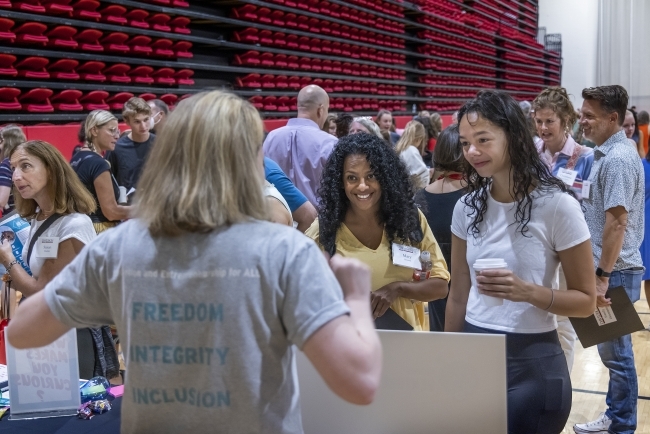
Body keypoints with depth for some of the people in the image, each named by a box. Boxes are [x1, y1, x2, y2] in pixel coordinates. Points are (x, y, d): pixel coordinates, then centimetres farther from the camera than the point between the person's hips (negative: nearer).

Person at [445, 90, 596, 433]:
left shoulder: (556, 205, -12)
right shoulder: (467, 207, 2)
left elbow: (586, 301, -7)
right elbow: (458, 296, 8)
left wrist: (528, 292, -23)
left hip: (532, 362, -4)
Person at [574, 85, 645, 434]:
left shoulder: (617, 159, -18)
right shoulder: (607, 154, 12)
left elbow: (617, 222, -23)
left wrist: (602, 276, -24)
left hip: (615, 272, -10)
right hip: (609, 268, 10)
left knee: (615, 350, 2)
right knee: (612, 349, 17)